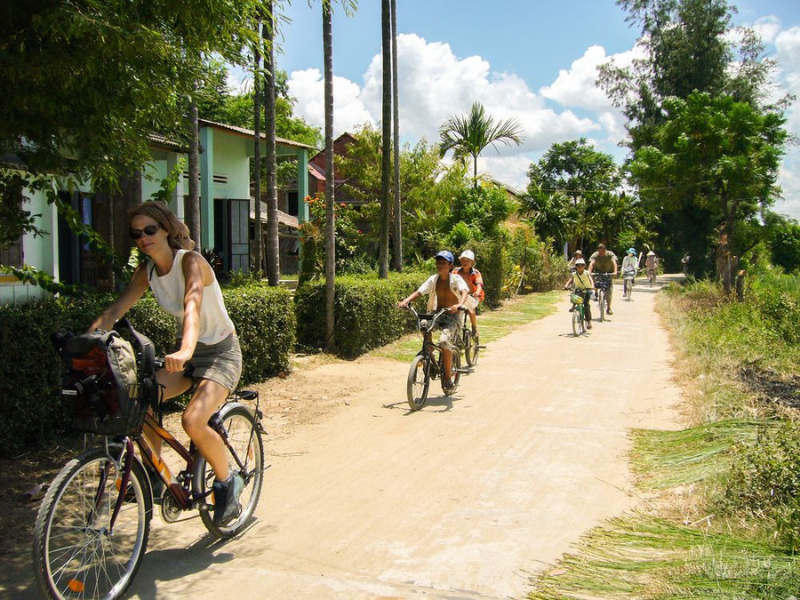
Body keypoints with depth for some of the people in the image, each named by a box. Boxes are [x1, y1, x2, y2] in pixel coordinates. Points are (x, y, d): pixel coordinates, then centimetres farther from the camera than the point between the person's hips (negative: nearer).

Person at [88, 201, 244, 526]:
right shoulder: (146, 271, 0)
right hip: (187, 352, 7)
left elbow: (193, 304, -39)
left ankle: (227, 481, 1)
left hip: (221, 352, -6)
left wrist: (186, 349, -56)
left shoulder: (190, 261, -20)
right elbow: (114, 310, -6)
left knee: (193, 420, -26)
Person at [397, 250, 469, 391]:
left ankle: (447, 376, -10)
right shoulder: (433, 279, 2)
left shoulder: (456, 279, -9)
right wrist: (405, 301, -26)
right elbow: (418, 292, -7)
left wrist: (460, 304, -48)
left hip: (452, 316, -4)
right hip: (436, 313, 4)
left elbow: (464, 292, -27)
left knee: (445, 341, -29)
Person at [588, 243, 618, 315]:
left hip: (608, 274, -2)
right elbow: (591, 263, -31)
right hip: (598, 273, 2)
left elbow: (614, 263, -32)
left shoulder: (610, 254, -18)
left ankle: (609, 308, -2)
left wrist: (615, 272, -49)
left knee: (609, 290, -12)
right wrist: (589, 272, -49)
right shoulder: (595, 255, -17)